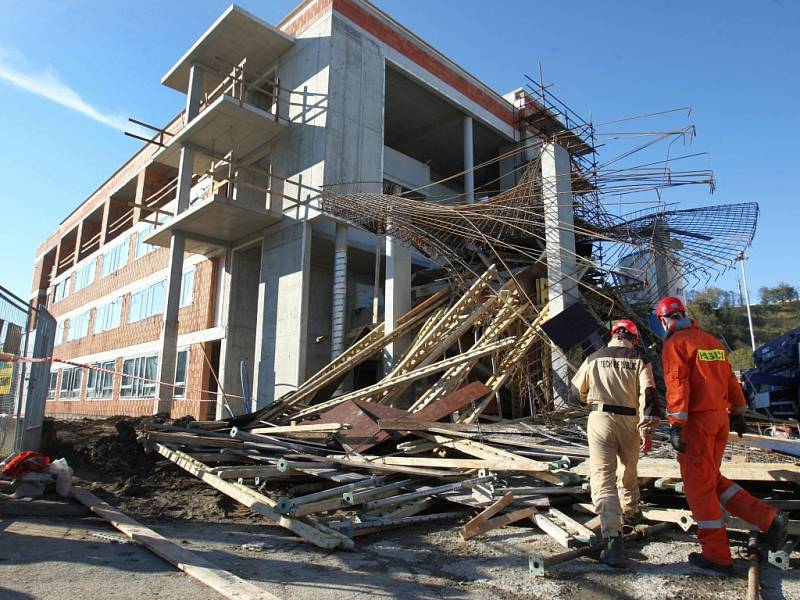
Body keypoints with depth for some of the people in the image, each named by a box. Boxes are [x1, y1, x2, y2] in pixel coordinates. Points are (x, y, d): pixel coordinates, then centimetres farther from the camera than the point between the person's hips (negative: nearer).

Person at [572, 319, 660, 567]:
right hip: (629, 421, 1)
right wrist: (647, 427, -10)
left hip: (600, 418, -1)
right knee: (629, 471, 24)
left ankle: (613, 539, -17)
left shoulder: (594, 358, 7)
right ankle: (631, 512, 49)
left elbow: (580, 393, 18)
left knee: (603, 477, -6)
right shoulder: (639, 361, 3)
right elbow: (648, 394, -10)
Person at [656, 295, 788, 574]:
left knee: (698, 486, 3)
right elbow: (730, 380, 17)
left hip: (697, 421, -8)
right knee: (712, 479, 21)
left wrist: (676, 425, -20)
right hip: (720, 418, 8)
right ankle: (770, 519, 14)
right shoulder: (712, 341, 12)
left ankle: (717, 556, 11)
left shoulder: (675, 344, -11)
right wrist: (738, 413, 26)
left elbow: (677, 385, -19)